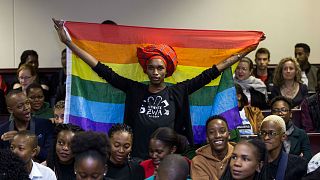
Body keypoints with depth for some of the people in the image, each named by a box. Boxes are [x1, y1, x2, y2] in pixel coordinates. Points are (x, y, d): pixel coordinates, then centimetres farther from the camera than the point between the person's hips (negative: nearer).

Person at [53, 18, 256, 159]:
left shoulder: (178, 92, 2)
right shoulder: (135, 90, 2)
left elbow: (209, 74, 4)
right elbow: (104, 71, 2)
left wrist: (244, 52, 5)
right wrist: (67, 42, 1)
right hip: (138, 159, 0)